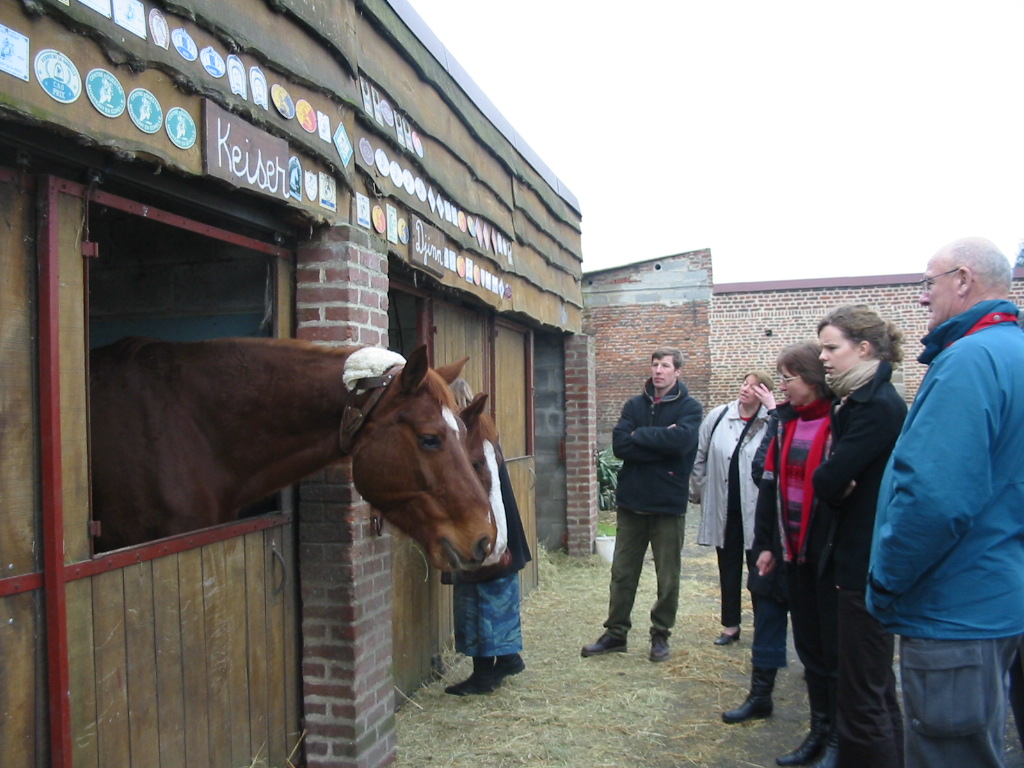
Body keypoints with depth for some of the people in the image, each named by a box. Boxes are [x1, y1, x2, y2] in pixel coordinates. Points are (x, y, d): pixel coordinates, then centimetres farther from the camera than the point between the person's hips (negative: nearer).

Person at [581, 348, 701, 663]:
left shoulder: (689, 407, -2)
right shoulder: (634, 405, 7)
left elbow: (681, 440, -22)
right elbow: (619, 444, -8)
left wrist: (640, 435, -11)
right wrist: (660, 441, -15)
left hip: (669, 506, -3)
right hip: (631, 503, 3)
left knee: (668, 578, 9)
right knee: (622, 573, 10)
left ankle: (660, 635, 25)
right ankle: (615, 634, 22)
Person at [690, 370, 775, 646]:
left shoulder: (770, 424, -10)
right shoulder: (719, 416, -1)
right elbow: (699, 456, 6)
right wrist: (699, 492, 9)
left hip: (756, 510, -3)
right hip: (723, 508, 3)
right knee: (728, 568, 15)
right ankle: (731, 625, 28)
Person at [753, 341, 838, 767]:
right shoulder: (787, 421, 10)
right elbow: (771, 484, 11)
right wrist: (766, 543, 8)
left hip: (831, 554, -7)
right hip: (795, 552, 7)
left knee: (836, 650, 5)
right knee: (809, 646, 15)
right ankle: (819, 732, 29)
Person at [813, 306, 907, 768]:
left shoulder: (878, 407, -19)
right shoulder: (859, 401, 12)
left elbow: (826, 482, -23)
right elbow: (831, 482, 9)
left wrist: (835, 485, -2)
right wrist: (840, 487, -11)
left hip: (867, 566, -10)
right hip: (860, 559, 10)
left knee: (862, 697, 0)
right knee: (876, 690, 20)